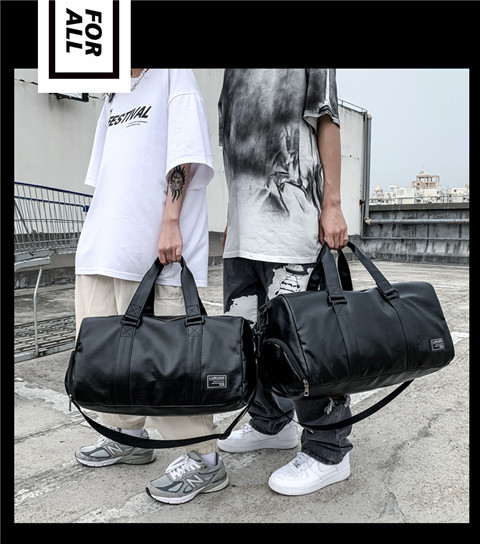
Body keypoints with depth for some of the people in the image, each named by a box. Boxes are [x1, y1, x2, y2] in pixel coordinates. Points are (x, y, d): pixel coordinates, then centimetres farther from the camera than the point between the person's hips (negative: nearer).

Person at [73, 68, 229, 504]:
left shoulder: (173, 75, 3)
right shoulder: (114, 97, 25)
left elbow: (184, 157, -9)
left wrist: (170, 221, -18)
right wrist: (100, 234, 21)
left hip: (157, 246, -8)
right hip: (102, 246, 8)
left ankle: (203, 458, 4)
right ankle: (128, 435, 29)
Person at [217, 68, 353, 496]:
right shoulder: (233, 76, 25)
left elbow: (327, 122, 0)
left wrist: (332, 204, -9)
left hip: (291, 222, -7)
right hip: (244, 231, 7)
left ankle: (328, 452, 7)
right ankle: (271, 425, 28)